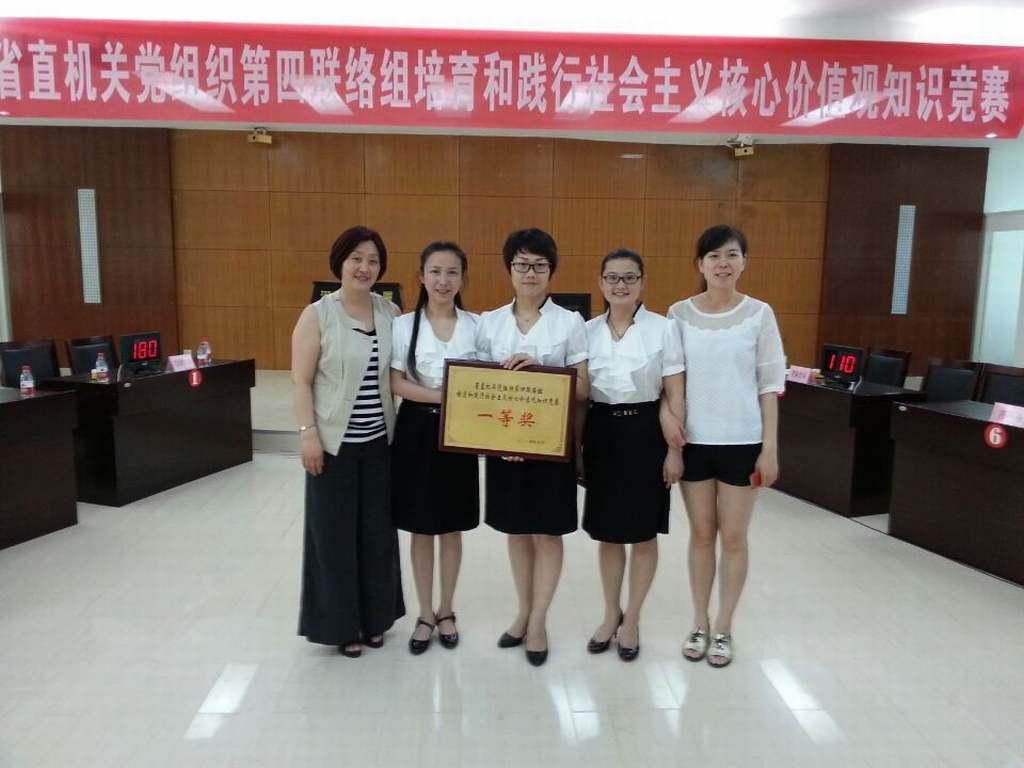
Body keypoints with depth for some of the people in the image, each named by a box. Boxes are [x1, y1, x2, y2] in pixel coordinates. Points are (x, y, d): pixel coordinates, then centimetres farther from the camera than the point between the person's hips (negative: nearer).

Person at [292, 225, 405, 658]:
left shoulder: (391, 313, 5)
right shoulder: (317, 315, -6)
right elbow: (301, 382, -7)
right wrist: (308, 433, -13)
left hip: (379, 441, 4)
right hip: (335, 442, -4)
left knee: (377, 531, 12)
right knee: (335, 532, 7)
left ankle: (374, 618, 30)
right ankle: (339, 623, 24)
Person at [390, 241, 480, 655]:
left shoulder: (475, 325, 1)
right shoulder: (403, 324, -3)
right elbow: (397, 384, -8)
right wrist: (445, 397, -19)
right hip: (417, 431, -1)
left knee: (452, 529, 12)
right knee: (422, 530, 9)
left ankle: (446, 610, 30)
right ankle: (425, 614, 26)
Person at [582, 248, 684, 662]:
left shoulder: (663, 328, -5)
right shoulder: (589, 330, 4)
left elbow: (675, 394, -5)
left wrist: (674, 449, -8)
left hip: (645, 432, -3)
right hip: (601, 433, 3)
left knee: (643, 532, 8)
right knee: (607, 531, 12)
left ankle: (632, 620, 25)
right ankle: (611, 614, 31)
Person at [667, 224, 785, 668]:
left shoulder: (759, 314, -2)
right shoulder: (680, 313, 1)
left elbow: (770, 385, -2)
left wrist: (770, 447, -5)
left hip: (742, 442, -1)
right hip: (694, 441, 1)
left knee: (733, 537, 7)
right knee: (701, 535, 11)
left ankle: (723, 629, 23)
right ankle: (699, 625, 26)